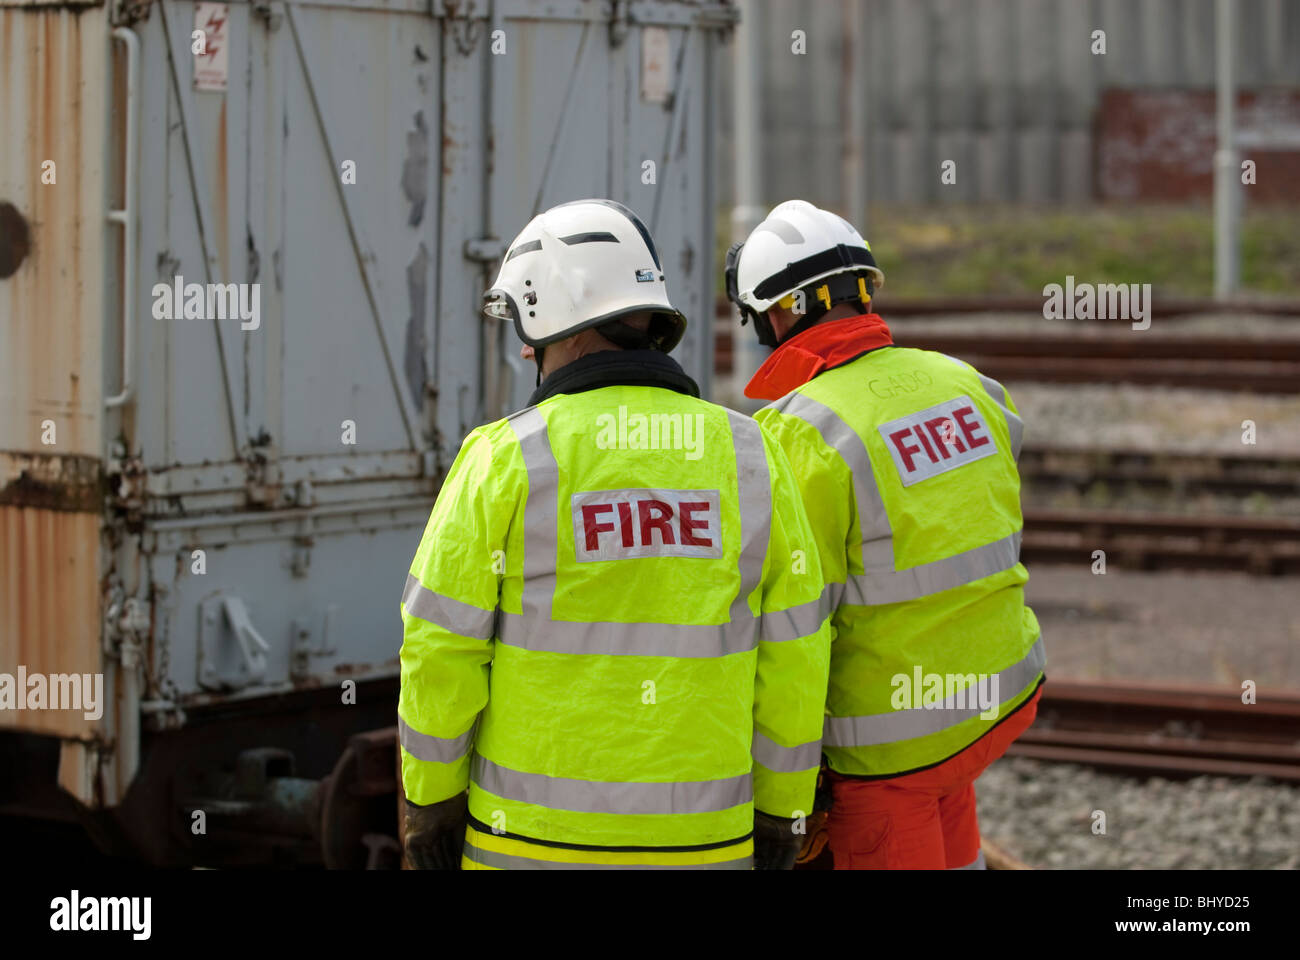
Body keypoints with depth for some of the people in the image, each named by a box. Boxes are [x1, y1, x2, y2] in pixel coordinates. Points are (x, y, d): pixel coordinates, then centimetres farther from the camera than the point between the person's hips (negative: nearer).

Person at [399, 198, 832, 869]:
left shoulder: (506, 459, -9)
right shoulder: (749, 457, -1)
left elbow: (442, 649, -8)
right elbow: (792, 653, 2)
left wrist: (431, 800, 4)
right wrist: (781, 810, 11)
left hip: (534, 837, -2)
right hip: (698, 840, 2)